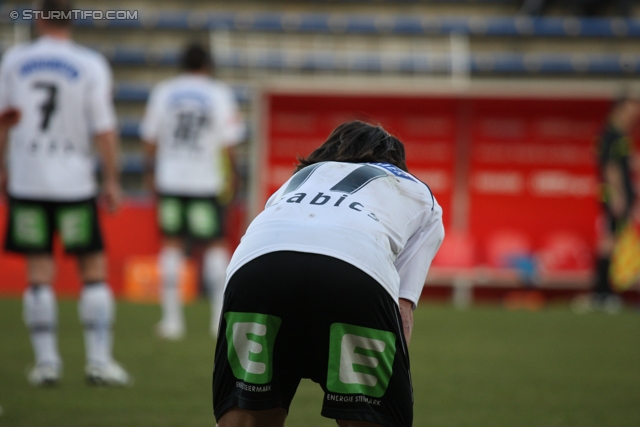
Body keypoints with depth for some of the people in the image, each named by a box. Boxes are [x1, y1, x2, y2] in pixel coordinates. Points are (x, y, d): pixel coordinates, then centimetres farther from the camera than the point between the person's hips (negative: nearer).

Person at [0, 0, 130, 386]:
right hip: (74, 182, -2)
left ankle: (46, 361, 3)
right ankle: (99, 360, 1)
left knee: (39, 271, 5)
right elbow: (104, 128, -5)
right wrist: (111, 180, 1)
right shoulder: (90, 65, -4)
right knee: (94, 270, 5)